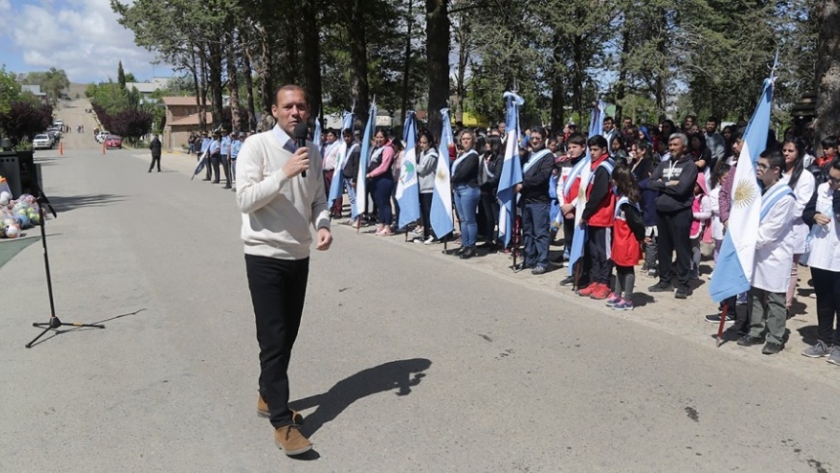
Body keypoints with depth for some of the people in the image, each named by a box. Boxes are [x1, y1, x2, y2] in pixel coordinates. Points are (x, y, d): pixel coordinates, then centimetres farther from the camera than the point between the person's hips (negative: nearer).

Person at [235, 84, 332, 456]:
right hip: (265, 256, -6)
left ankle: (267, 397, 36)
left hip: (299, 255, 6)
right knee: (273, 340, -2)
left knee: (287, 336, 16)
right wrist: (284, 173, -26)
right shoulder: (256, 146, -11)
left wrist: (323, 225, -9)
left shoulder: (312, 151, 7)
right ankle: (282, 422, 8)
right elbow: (245, 200, -18)